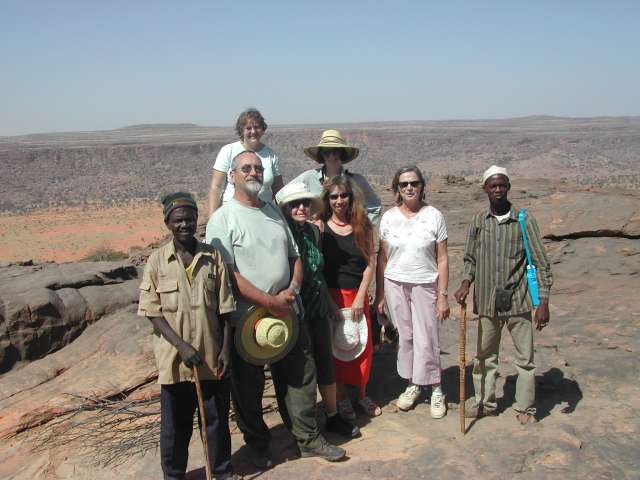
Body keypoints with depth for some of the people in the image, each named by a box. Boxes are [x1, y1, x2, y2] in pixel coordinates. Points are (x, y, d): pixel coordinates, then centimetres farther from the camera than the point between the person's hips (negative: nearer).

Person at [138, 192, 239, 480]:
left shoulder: (213, 257, -1)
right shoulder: (157, 261, -4)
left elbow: (225, 311, 2)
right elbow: (153, 312, -5)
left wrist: (226, 350, -2)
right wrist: (181, 346, -14)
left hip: (212, 357, 1)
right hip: (174, 359, -1)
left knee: (217, 419, 14)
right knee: (175, 424, 12)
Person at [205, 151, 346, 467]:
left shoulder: (273, 212, 11)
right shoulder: (223, 219, -9)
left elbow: (294, 256, 14)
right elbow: (228, 274, -17)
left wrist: (292, 290, -5)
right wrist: (269, 302, -18)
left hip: (286, 312, 6)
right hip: (247, 319, -5)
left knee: (300, 377, 12)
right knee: (248, 388, 10)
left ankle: (308, 439, 28)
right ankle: (257, 446, 30)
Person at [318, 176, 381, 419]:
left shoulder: (362, 225, 3)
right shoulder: (321, 226, -4)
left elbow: (371, 263, 1)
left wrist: (360, 298, -7)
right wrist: (330, 303, -13)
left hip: (358, 295, 2)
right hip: (331, 296, -2)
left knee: (363, 345, 7)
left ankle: (362, 394, 26)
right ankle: (341, 397, 21)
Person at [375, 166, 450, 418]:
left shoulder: (434, 216, -3)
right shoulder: (388, 217, 2)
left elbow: (442, 259, -2)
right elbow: (382, 258, 6)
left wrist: (443, 296, -6)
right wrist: (379, 294, 5)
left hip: (426, 285, -2)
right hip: (395, 284, 2)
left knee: (427, 340, 0)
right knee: (405, 337, 8)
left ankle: (436, 390, 18)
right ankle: (413, 385, 25)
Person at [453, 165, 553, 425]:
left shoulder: (524, 220, -6)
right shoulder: (478, 221, 3)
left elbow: (541, 263, -5)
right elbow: (470, 258, 13)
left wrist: (543, 302, -9)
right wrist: (465, 283, -4)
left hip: (517, 300, -2)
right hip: (487, 302, 3)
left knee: (525, 358, 7)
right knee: (484, 356, 14)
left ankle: (525, 408, 22)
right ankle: (485, 402, 30)